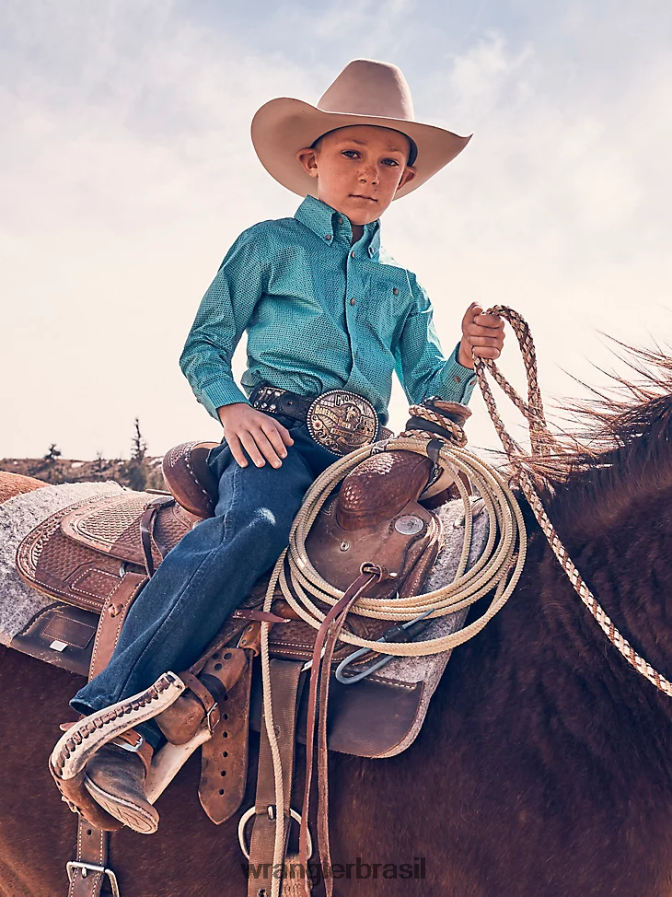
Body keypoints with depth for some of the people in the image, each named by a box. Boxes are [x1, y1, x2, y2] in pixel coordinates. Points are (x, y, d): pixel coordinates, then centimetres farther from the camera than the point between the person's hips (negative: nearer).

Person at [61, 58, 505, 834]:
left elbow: (428, 392, 20)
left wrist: (465, 362, -3)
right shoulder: (270, 246, 14)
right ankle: (113, 714, -39)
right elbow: (204, 346, 9)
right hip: (274, 430, -4)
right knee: (256, 524, -38)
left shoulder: (402, 287, 25)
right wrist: (231, 405, -11)